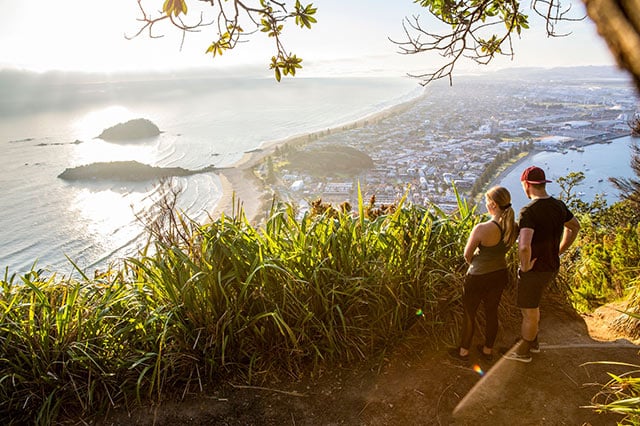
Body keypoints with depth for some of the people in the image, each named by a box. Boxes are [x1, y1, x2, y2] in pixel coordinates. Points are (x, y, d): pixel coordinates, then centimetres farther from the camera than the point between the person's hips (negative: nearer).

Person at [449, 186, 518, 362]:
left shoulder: (481, 229, -30)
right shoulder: (513, 227, -11)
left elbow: (467, 254, -16)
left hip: (478, 277, -6)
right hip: (500, 275, 6)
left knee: (469, 314, 15)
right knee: (491, 312, 23)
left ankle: (463, 351, 33)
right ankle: (488, 350, 41)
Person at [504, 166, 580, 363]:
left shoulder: (529, 211, -28)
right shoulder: (558, 206, -1)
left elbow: (524, 246, -41)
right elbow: (575, 227, 19)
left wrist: (525, 266, -21)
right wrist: (558, 251, 17)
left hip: (534, 270, -8)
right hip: (552, 267, 8)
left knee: (530, 313, 11)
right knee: (530, 303, 28)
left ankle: (523, 352, 31)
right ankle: (533, 342, 44)